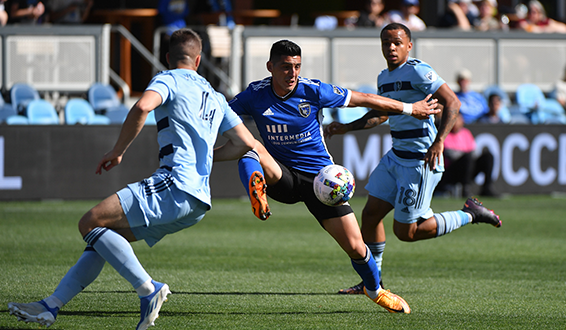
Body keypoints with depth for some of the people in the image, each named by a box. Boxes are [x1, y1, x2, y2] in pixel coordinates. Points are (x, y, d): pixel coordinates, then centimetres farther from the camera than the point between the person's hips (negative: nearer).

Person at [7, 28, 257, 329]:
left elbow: (142, 106, -20)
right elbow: (246, 142, 21)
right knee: (104, 236, 14)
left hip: (173, 185, -9)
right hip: (197, 204, 9)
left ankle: (148, 290, -19)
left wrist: (117, 152, -9)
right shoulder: (215, 98, 24)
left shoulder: (169, 79, 2)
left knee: (90, 224, -11)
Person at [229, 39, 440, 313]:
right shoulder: (254, 96, -9)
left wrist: (410, 108, 4)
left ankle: (375, 290, 26)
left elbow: (363, 99, -3)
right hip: (281, 176, 0)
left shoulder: (313, 91, -13)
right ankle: (257, 195, -63)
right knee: (250, 146, -33)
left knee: (355, 247, -5)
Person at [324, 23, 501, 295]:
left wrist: (438, 142, -29)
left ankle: (469, 215, 10)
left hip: (421, 160, -9)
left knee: (405, 231, -5)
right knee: (370, 215, 7)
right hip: (396, 157, 9)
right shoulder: (384, 78, 13)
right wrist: (346, 128, 22)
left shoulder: (418, 71, -15)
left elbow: (452, 102, -20)